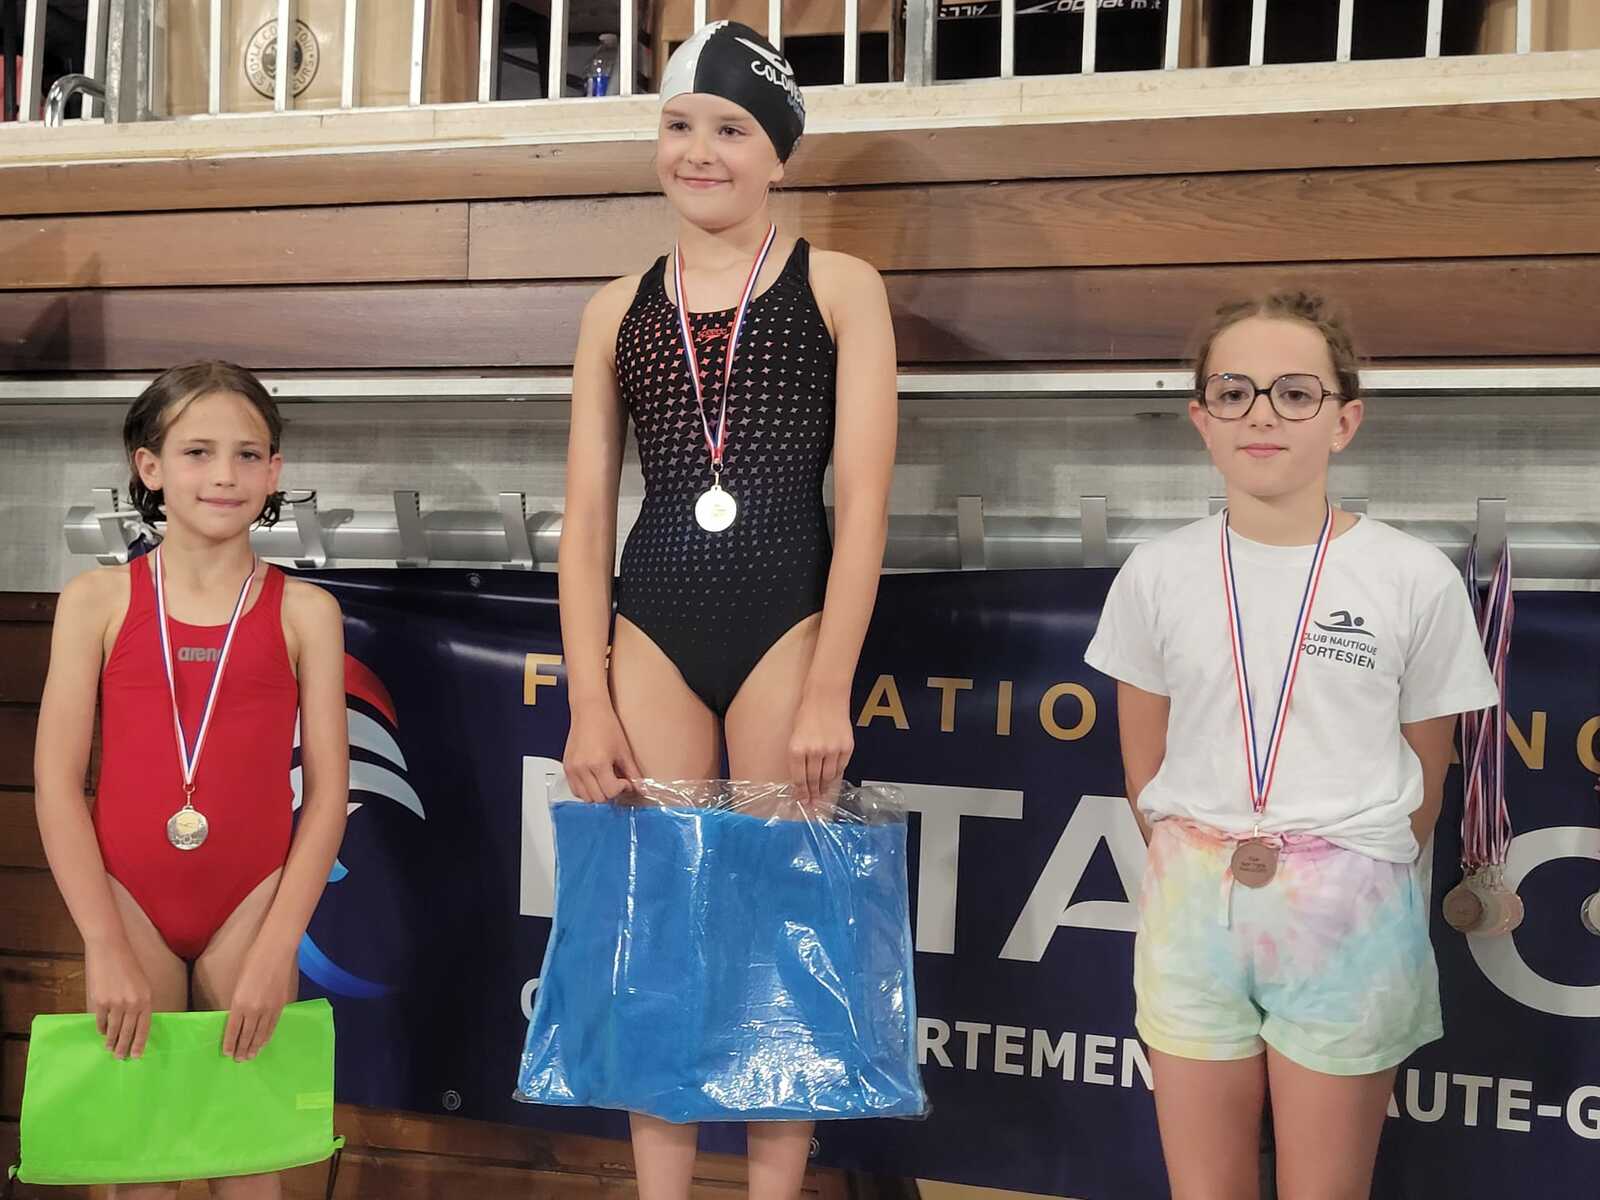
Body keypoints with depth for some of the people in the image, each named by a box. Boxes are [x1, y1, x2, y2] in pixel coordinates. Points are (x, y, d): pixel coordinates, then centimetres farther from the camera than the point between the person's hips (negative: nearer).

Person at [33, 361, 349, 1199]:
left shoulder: (304, 611, 0)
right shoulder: (97, 600, 1)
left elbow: (327, 790, -2)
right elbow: (56, 782, -3)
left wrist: (278, 947, -9)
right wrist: (105, 946, -10)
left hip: (250, 906, 0)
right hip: (130, 903, 0)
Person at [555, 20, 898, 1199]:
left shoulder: (840, 287, 4)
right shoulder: (617, 309, 11)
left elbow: (863, 502, -3)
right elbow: (586, 518, 8)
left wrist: (828, 695, -10)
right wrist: (588, 702, 0)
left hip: (787, 627, -2)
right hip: (650, 637, 3)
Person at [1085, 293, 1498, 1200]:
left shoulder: (1417, 580, -7)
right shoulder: (1158, 575, -1)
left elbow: (1425, 783, 3)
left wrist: (1352, 886, 8)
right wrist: (1204, 872, 8)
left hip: (1348, 916, -2)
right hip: (1193, 908, 2)